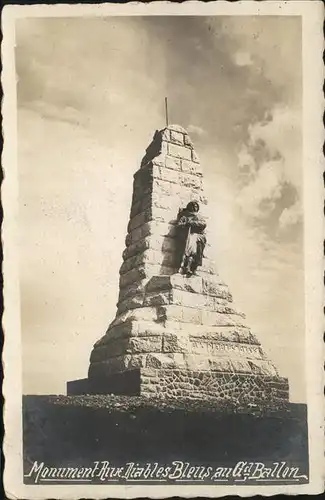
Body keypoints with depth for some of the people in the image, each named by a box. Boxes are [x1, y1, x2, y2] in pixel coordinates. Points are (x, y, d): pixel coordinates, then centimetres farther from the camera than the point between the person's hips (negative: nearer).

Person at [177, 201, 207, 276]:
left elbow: (204, 224, 10)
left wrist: (193, 223, 0)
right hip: (187, 235, -1)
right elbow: (179, 224, 10)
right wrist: (187, 224, -6)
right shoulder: (184, 216, 25)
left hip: (198, 235, 1)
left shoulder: (199, 217, 29)